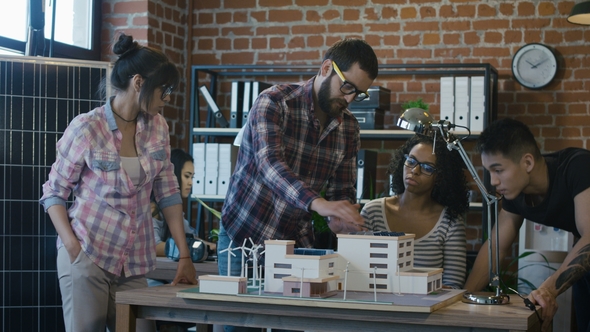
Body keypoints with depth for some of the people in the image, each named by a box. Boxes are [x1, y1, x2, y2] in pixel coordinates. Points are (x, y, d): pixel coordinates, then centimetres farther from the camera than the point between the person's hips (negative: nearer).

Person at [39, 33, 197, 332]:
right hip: (87, 258, -4)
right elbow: (54, 193, -4)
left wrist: (185, 256, 3)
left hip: (135, 263, 5)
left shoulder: (157, 128, 4)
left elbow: (168, 193, 8)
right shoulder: (86, 128, -11)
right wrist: (73, 248, -16)